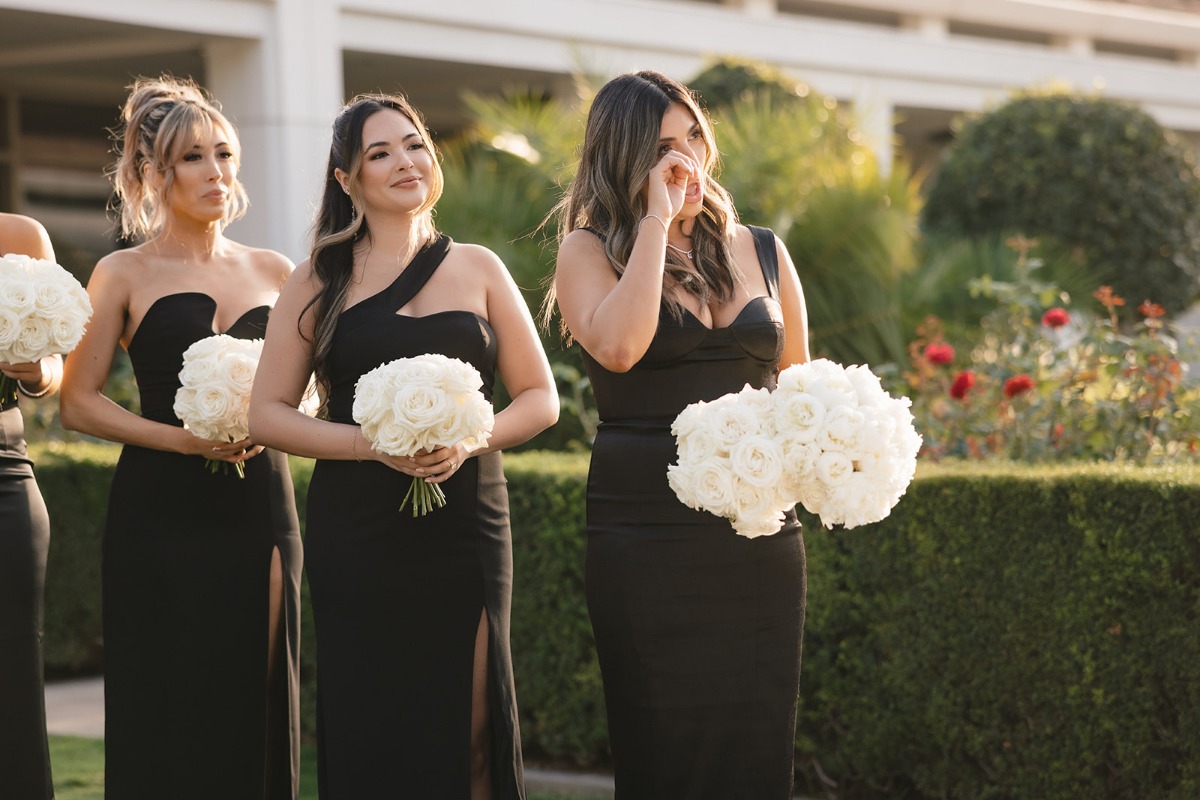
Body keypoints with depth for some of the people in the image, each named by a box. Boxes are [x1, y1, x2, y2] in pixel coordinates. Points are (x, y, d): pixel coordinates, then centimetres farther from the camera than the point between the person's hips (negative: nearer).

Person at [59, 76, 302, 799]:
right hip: (163, 513, -3)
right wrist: (185, 439, -13)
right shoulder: (125, 274, 2)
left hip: (263, 503, 3)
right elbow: (80, 402, -1)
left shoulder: (275, 272, 12)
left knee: (259, 707, 3)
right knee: (170, 716, -3)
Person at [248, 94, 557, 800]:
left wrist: (470, 440, -10)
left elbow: (540, 397, 10)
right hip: (358, 530, -1)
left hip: (466, 523, 1)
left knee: (467, 722, -2)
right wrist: (374, 443, -12)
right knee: (368, 726, -2)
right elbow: (268, 415, 3)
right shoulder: (320, 281, 7)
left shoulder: (477, 269, 10)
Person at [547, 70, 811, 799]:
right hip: (647, 534, -3)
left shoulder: (763, 254, 12)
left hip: (759, 530, 3)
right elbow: (617, 347, -19)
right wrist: (656, 221, -14)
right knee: (667, 741, 0)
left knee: (755, 737, 3)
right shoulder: (592, 251, 1)